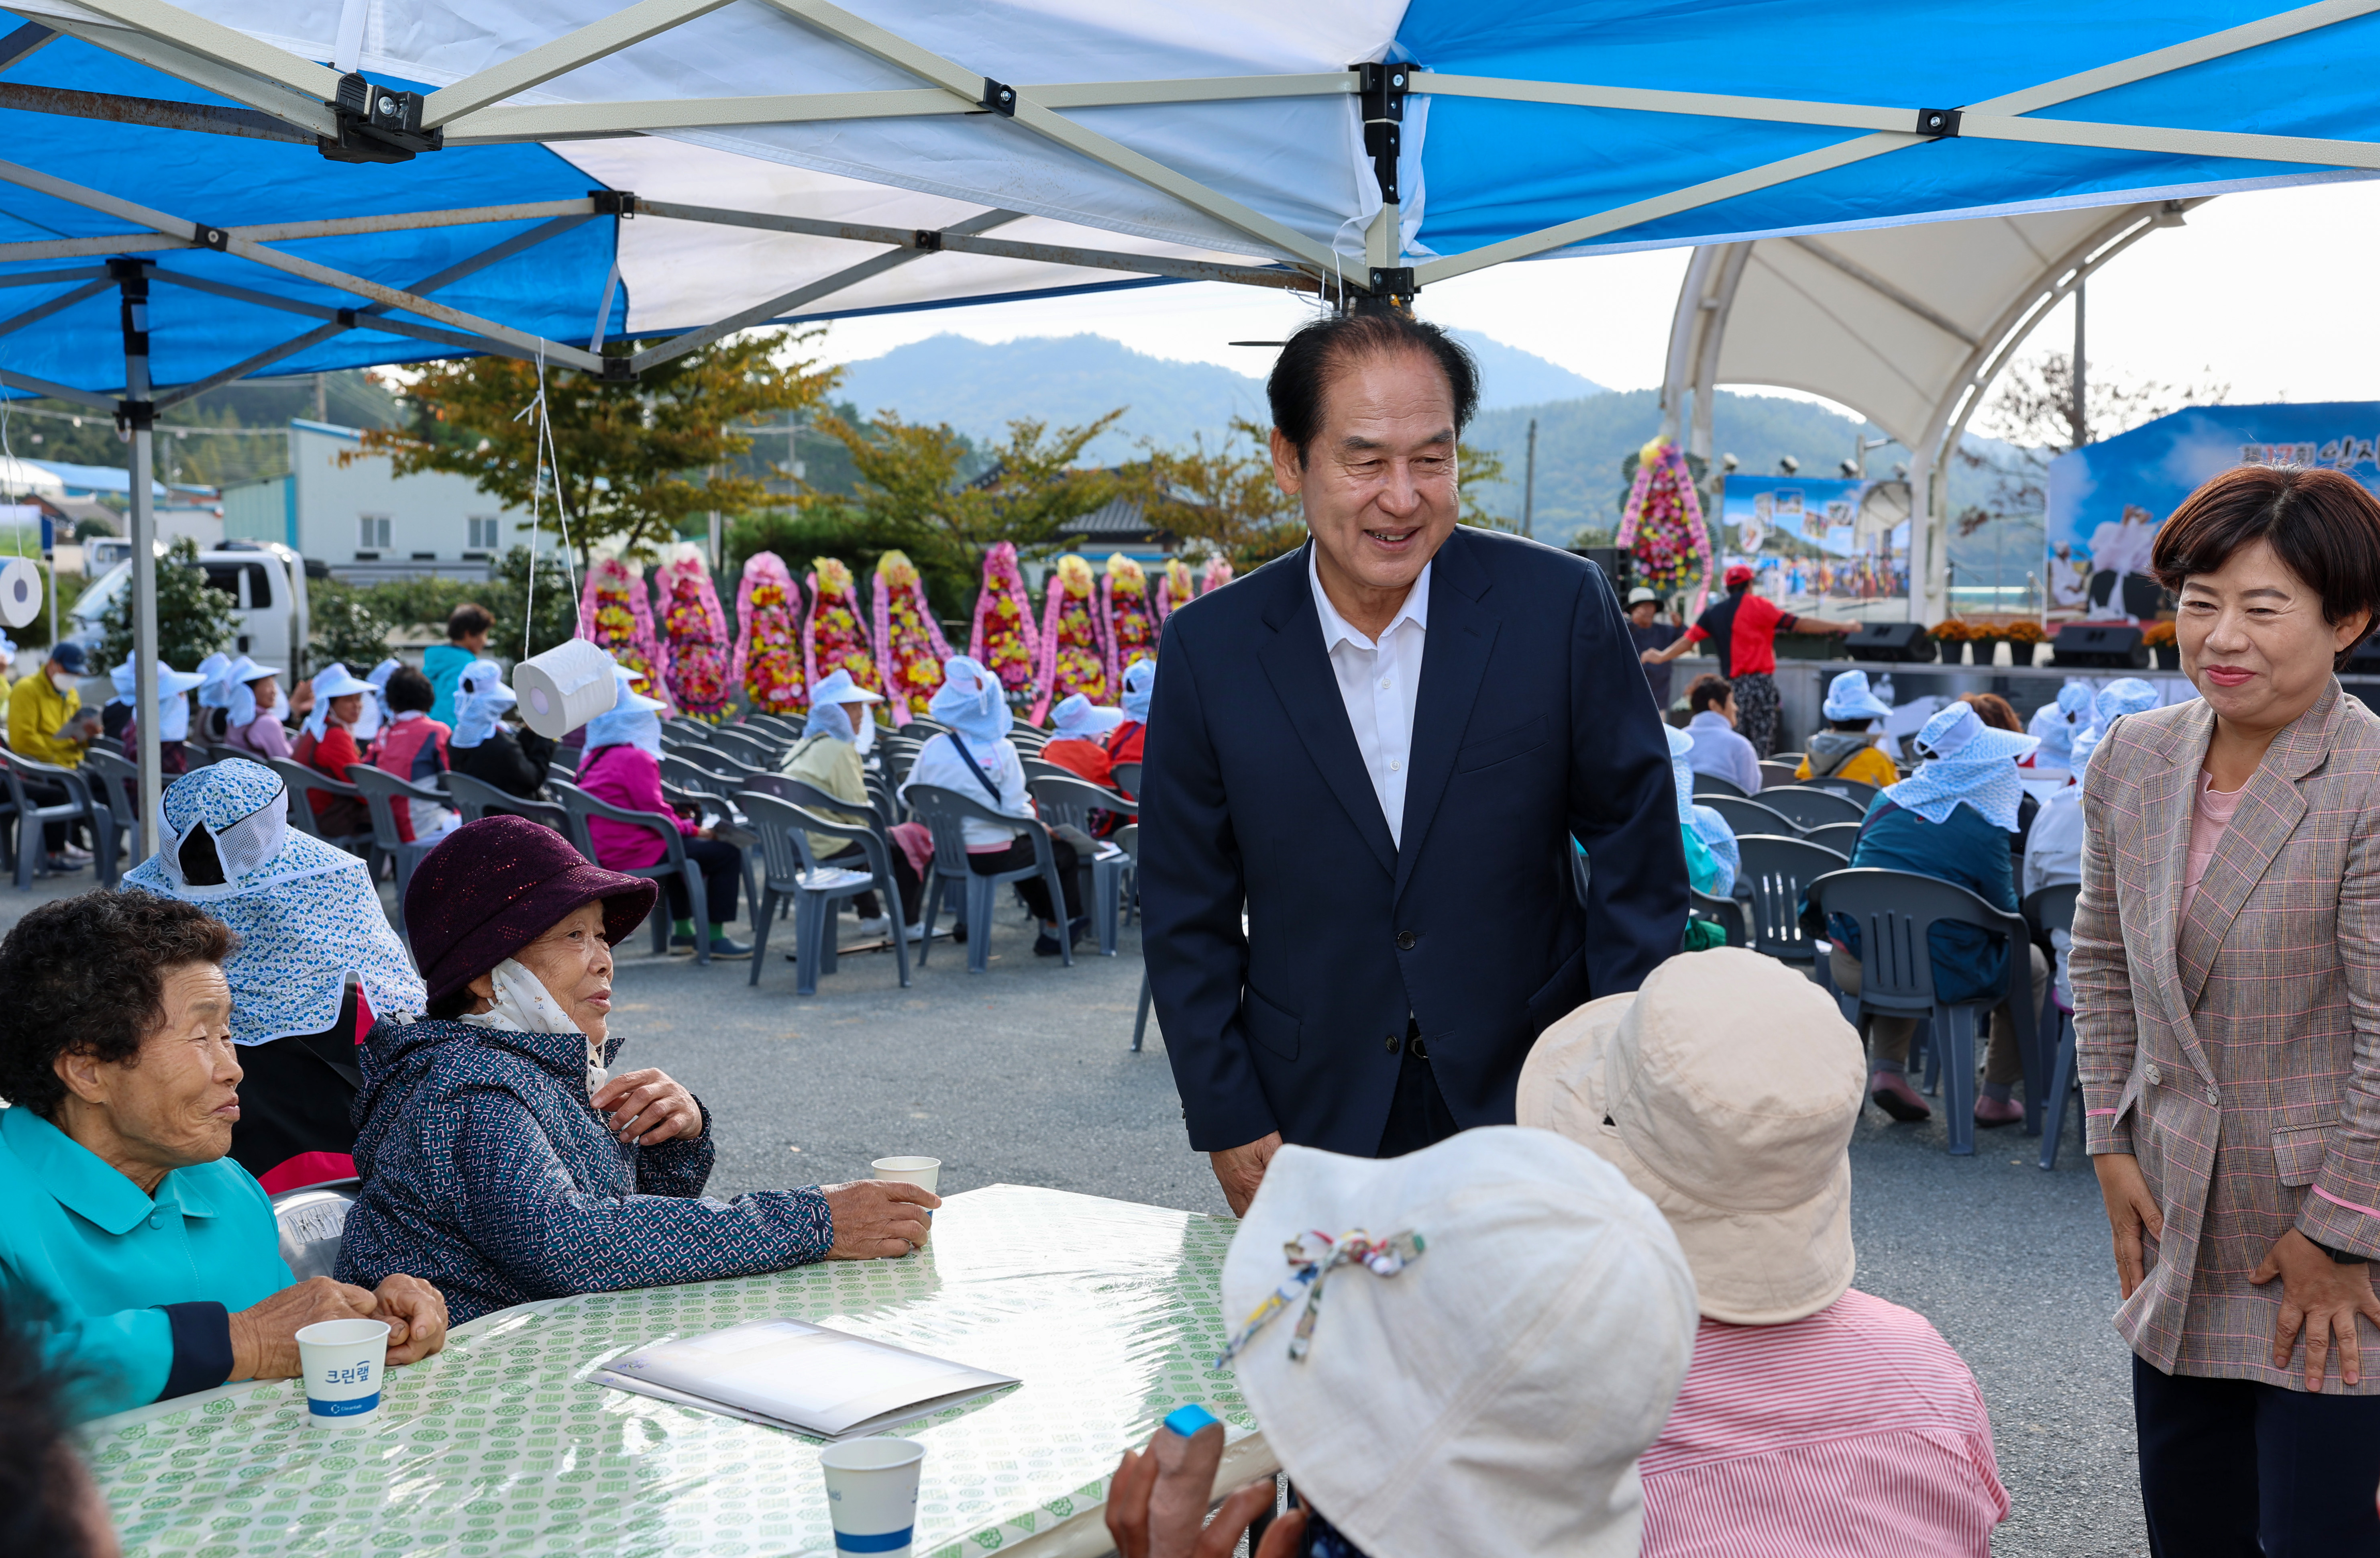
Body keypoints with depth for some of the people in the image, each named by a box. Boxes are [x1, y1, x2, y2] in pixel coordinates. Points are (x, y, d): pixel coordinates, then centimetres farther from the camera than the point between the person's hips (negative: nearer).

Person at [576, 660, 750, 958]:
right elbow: (655, 814, -19)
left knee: (681, 845, 36)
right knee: (727, 852, -6)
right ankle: (715, 937, -2)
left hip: (602, 853, 10)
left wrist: (682, 825, 17)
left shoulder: (593, 758, 13)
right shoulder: (636, 759, -16)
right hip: (635, 855, -10)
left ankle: (682, 931, 32)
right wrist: (694, 829, -4)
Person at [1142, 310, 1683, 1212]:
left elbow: (1637, 855, -2)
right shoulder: (1209, 649, -6)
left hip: (1531, 1100, 0)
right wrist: (1229, 1124, -2)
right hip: (1315, 1123, 1)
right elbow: (1188, 916, 1)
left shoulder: (1561, 607, -9)